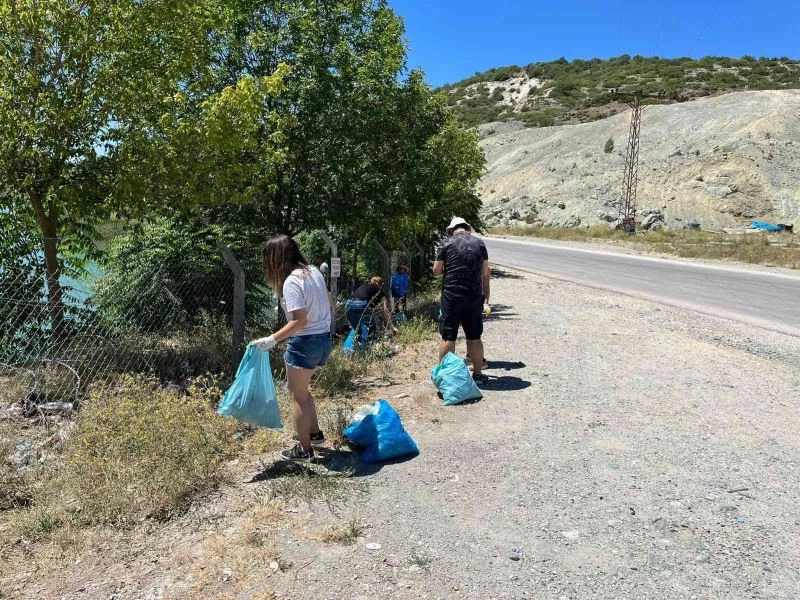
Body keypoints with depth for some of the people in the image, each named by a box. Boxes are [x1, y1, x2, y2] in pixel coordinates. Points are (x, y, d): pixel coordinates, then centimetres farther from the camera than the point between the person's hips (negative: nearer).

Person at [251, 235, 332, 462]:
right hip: (324, 339, 8)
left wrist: (272, 340, -24)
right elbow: (327, 302, 14)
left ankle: (304, 450, 18)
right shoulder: (313, 271, 4)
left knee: (298, 395, 7)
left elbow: (299, 321, -25)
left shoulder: (291, 282, -20)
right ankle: (314, 433, 35)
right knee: (301, 389, 25)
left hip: (305, 343, -8)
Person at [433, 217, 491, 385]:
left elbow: (436, 271, -1)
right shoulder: (479, 243, 7)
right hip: (474, 296, 3)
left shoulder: (447, 244, -1)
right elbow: (485, 273, 8)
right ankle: (477, 374, 20)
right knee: (474, 337, 11)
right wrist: (486, 299, 14)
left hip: (451, 295, -2)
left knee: (448, 338, 2)